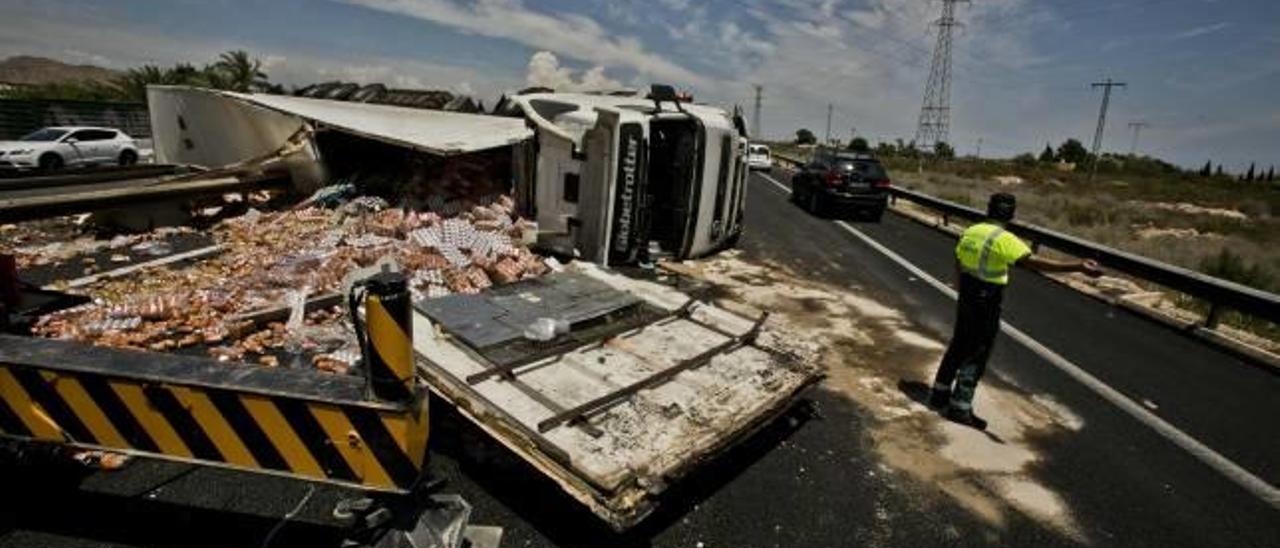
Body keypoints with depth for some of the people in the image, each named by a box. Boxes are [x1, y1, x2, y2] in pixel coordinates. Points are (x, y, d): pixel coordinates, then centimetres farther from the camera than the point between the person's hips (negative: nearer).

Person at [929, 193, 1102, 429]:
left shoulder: (970, 232, 3)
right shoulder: (1004, 239, -19)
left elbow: (958, 262, 14)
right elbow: (1036, 262, -30)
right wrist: (1078, 267, -34)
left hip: (966, 298, 7)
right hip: (986, 305, -7)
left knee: (958, 346, 21)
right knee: (977, 355, 4)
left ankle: (939, 394, 31)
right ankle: (960, 408, 10)